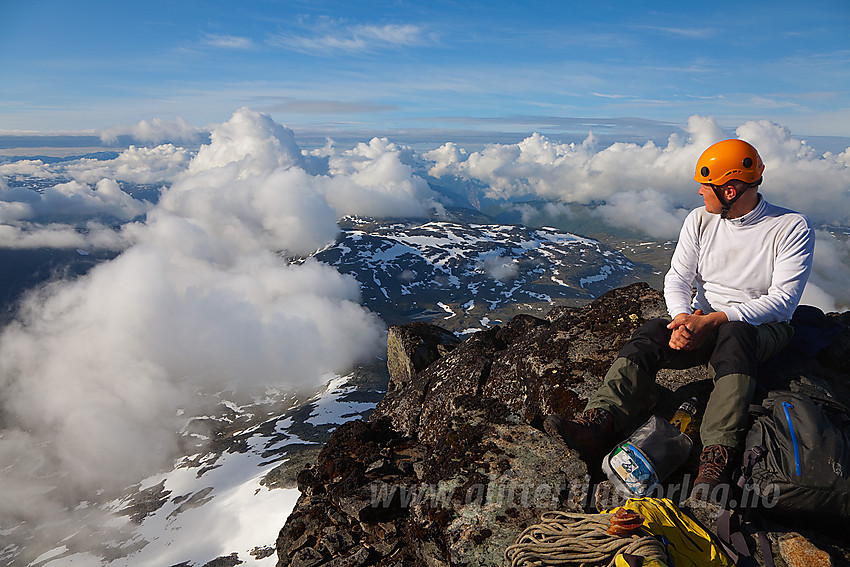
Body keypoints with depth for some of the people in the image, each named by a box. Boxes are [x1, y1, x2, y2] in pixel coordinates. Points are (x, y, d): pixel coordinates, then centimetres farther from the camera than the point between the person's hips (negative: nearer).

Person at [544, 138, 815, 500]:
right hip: (703, 321, 3)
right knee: (649, 335, -28)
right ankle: (599, 424, -46)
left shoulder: (793, 228, -8)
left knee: (735, 336, -40)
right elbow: (678, 278, 1)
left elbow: (783, 300, -16)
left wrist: (713, 321, -27)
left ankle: (718, 458, -51)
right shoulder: (700, 220, 5)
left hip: (763, 327, -3)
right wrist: (683, 318, -22)